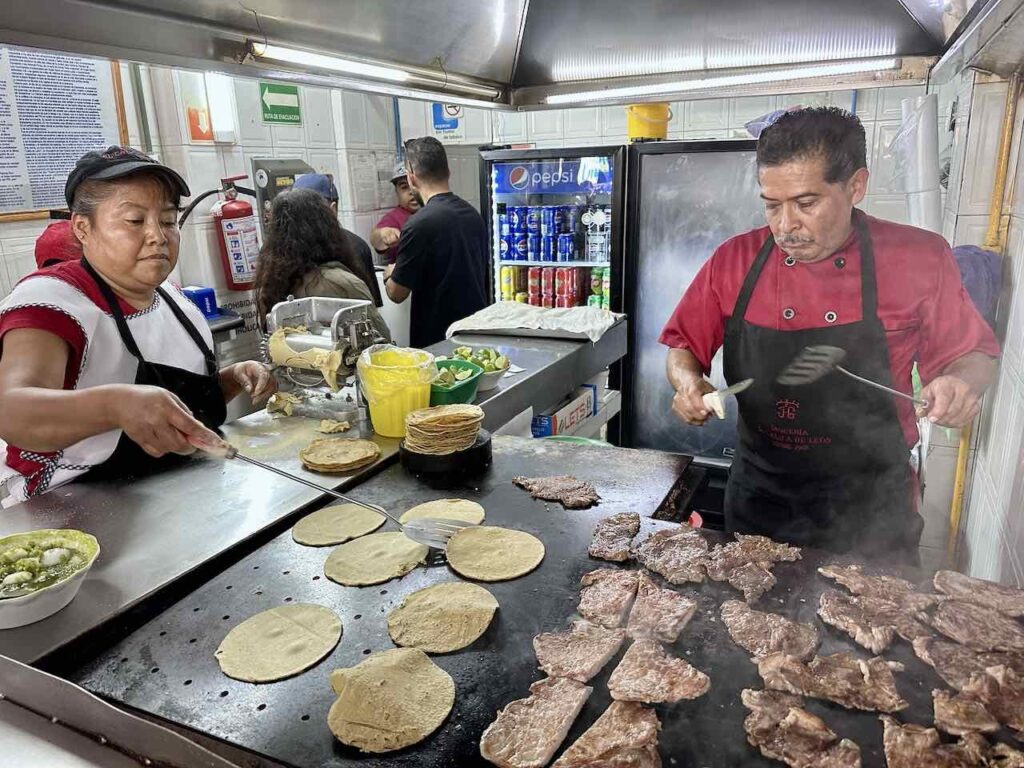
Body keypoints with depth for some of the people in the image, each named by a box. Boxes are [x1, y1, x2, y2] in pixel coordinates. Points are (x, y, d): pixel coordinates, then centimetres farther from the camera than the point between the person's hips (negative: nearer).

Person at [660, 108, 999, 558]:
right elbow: (684, 347, 4)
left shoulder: (920, 259, -10)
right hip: (759, 500, 2)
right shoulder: (734, 260, -7)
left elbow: (972, 354, 3)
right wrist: (689, 384, -17)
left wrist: (960, 384, -18)